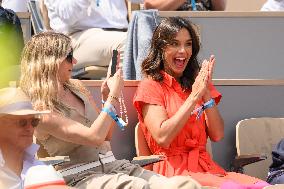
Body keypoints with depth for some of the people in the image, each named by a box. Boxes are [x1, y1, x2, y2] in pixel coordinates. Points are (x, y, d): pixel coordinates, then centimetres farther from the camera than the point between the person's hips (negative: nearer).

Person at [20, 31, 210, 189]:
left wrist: (109, 97, 11)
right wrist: (113, 96, -8)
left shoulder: (77, 88, 16)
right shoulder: (42, 109, -8)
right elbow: (94, 137, -17)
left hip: (112, 165, 7)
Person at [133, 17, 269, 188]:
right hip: (174, 169, -5)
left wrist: (207, 94, -4)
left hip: (206, 166, 5)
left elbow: (217, 135, 8)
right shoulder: (151, 85, 2)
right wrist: (194, 96, -11)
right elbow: (162, 138, -12)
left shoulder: (198, 83, 20)